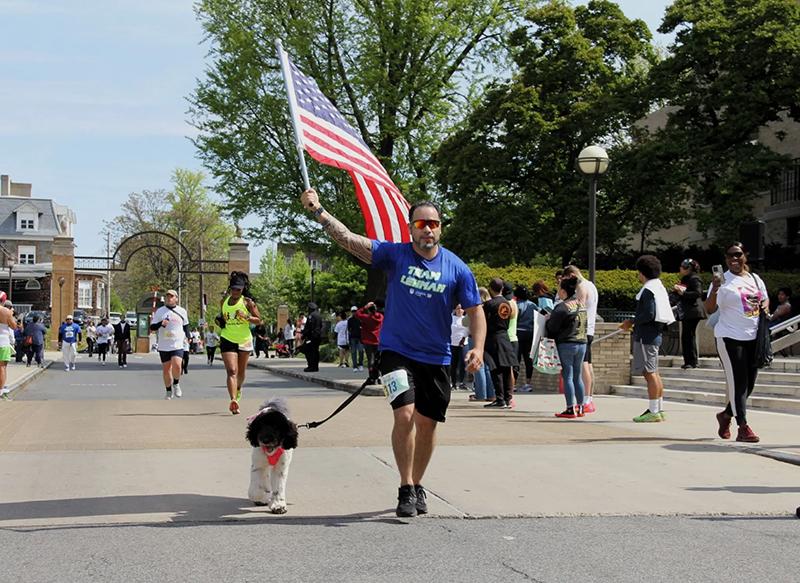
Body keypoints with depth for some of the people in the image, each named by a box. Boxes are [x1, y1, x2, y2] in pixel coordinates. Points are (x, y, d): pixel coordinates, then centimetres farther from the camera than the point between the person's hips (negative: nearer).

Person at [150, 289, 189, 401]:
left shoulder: (182, 311, 7)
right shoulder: (160, 311, 4)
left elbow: (186, 325, 21)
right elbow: (152, 327, 3)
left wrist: (187, 336, 8)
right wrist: (161, 323, -16)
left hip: (178, 345, -1)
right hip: (164, 346, 1)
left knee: (177, 365, -20)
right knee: (166, 369, 4)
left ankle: (176, 384, 7)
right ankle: (169, 391, 20)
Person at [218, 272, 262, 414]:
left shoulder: (247, 302, -4)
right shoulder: (224, 301, 7)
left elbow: (259, 320, -4)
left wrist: (246, 317, -19)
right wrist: (222, 322, 6)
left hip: (244, 340, -1)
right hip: (228, 340, 1)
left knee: (241, 372, 16)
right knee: (231, 371, -15)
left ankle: (238, 389, 47)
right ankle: (233, 400, -27)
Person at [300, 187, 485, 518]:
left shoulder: (456, 268, -2)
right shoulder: (394, 255, -6)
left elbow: (475, 310, 4)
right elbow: (348, 240, -13)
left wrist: (478, 347, -11)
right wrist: (317, 211, -24)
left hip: (436, 357, 2)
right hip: (397, 351, -2)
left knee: (427, 423, 9)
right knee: (405, 414, -18)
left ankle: (417, 485, 28)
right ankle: (406, 489, -8)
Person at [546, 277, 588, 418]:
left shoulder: (562, 307, -15)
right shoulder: (582, 305, 8)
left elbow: (552, 327, -10)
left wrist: (547, 319, 10)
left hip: (566, 344, -7)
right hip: (582, 343, 7)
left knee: (567, 376, -2)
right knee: (578, 377, 13)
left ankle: (570, 409, -3)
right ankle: (580, 407, 17)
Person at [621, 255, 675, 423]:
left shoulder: (648, 290, -14)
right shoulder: (660, 287, 17)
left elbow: (649, 315, -22)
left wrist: (632, 322, -10)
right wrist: (635, 323, 18)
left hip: (646, 336, -10)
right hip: (655, 333, 10)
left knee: (649, 372, -9)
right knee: (654, 372, 14)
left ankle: (653, 411, -9)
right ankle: (659, 410, 18)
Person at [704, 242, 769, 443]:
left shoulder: (755, 279, 13)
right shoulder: (723, 281, -5)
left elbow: (765, 299, 27)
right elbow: (710, 309, -11)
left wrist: (765, 306, 3)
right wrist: (714, 289, -27)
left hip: (753, 337, 6)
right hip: (730, 338, -6)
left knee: (749, 382, 10)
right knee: (737, 381, -7)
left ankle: (726, 414, 29)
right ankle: (743, 427, -5)